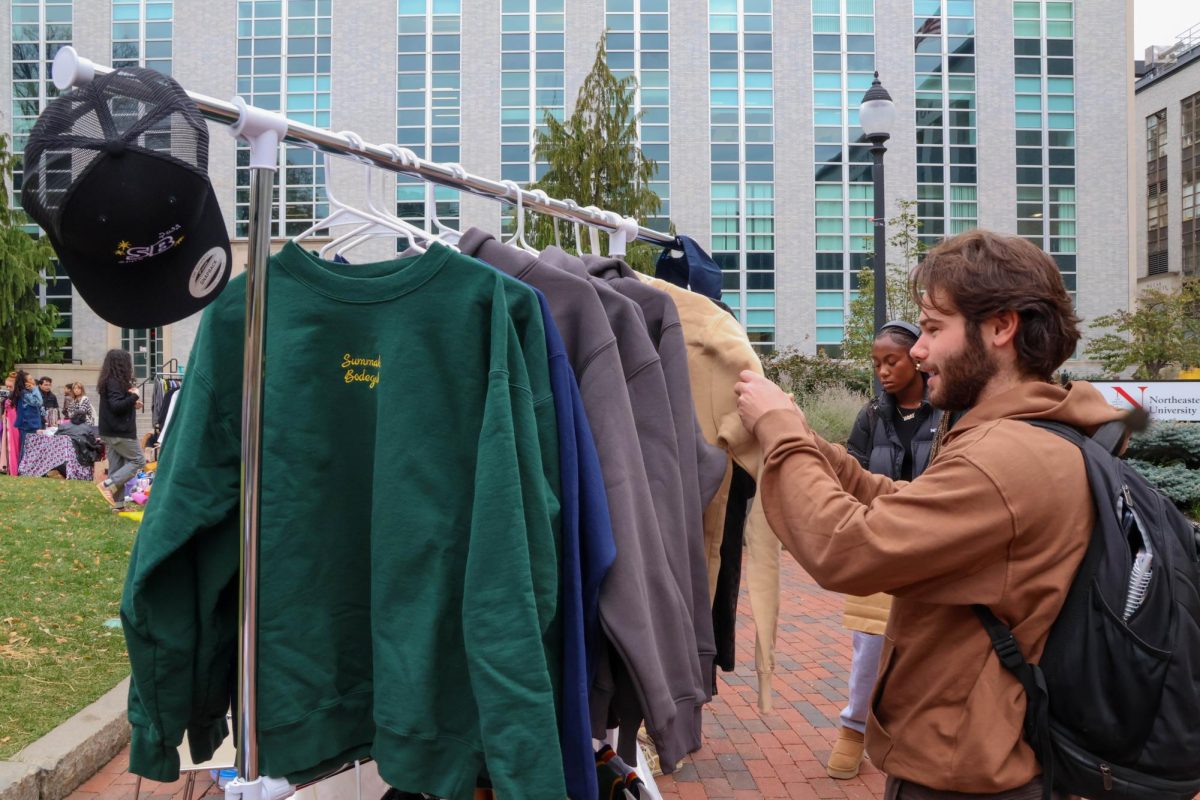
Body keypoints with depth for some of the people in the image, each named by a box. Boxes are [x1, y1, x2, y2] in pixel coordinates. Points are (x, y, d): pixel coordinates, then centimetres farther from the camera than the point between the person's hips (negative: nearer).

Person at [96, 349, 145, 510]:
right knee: (138, 461, -1)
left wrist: (132, 404, 10)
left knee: (116, 466, 10)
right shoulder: (115, 383, -15)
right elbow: (116, 406, -24)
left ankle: (118, 504, 12)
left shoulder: (108, 382, 14)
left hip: (110, 432, 10)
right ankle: (108, 484, -10)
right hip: (121, 432, -9)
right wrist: (134, 396, -16)